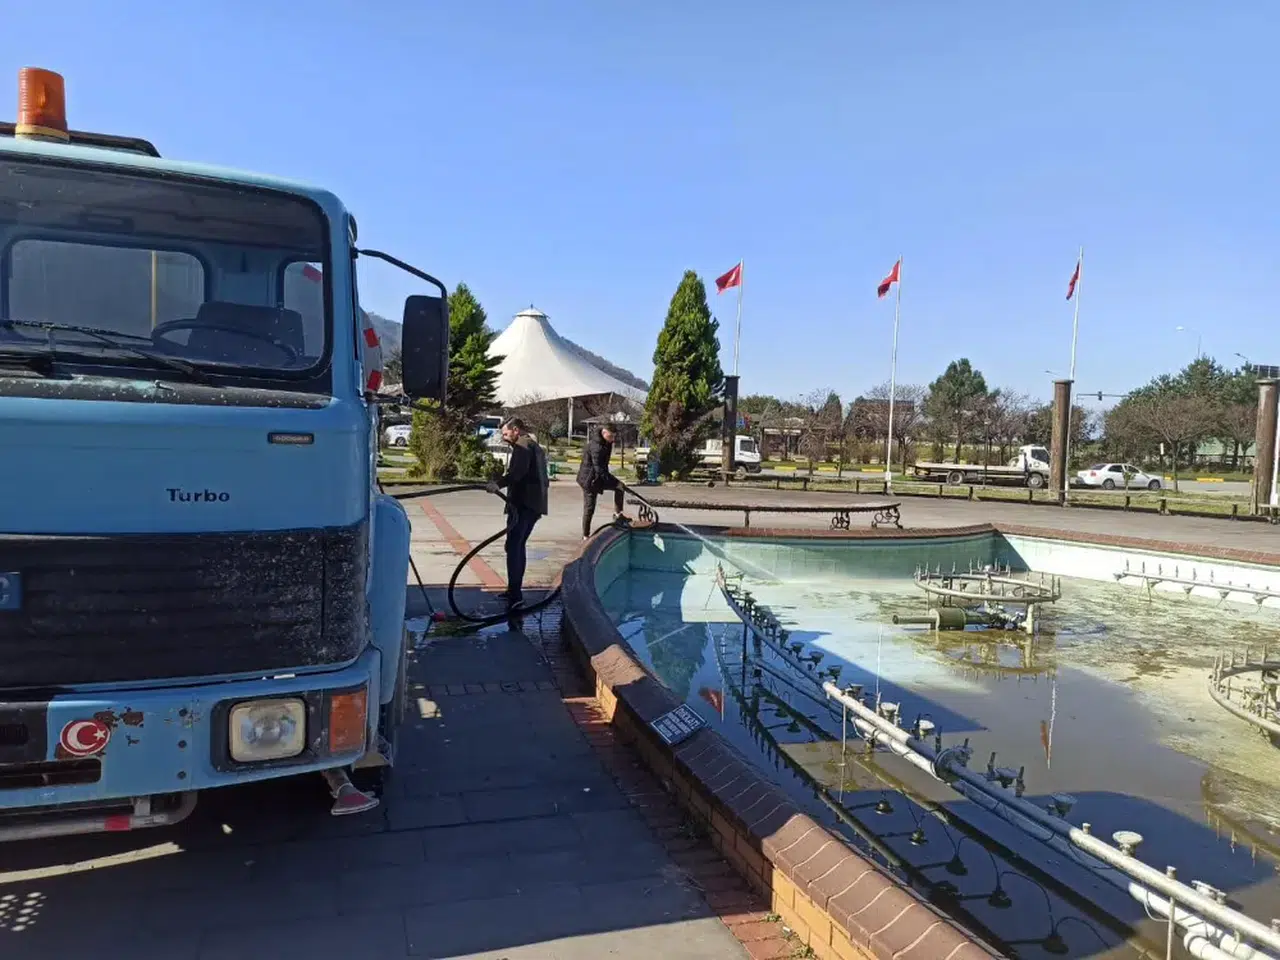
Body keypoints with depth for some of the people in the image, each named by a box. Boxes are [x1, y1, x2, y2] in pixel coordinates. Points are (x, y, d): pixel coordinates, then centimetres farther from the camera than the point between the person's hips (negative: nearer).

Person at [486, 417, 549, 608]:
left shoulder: (522, 445, -8)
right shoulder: (534, 446, 24)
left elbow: (517, 472, -25)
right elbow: (542, 478, 28)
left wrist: (498, 483, -32)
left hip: (523, 503, -10)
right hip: (535, 503, 10)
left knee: (513, 546, -13)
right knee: (519, 546, 17)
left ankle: (514, 593, -19)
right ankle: (515, 590, 23)